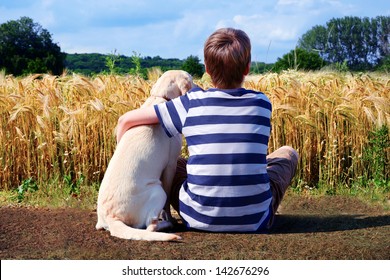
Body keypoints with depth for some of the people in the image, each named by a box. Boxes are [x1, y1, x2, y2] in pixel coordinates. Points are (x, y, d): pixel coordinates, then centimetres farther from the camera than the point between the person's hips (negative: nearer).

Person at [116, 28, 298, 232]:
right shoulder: (262, 103, -3)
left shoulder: (192, 103, -7)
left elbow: (126, 120, -2)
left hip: (200, 219, 0)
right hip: (255, 220, 1)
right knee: (287, 153, 25)